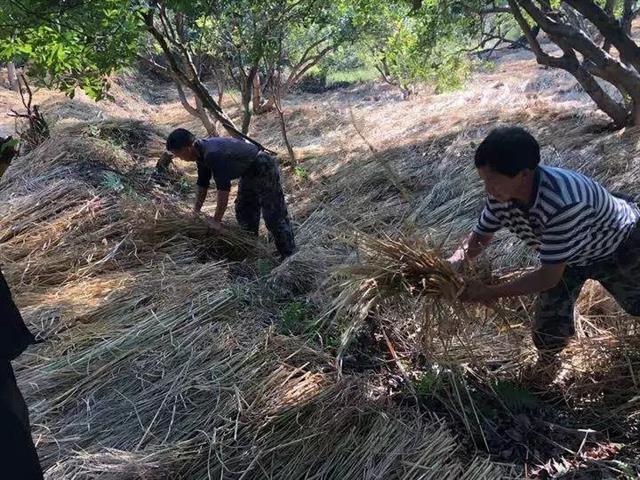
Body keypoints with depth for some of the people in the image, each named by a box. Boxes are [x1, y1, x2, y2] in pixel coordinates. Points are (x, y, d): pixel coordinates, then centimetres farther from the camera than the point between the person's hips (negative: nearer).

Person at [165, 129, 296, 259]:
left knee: (274, 216, -7)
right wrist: (196, 211, 12)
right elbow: (202, 183, 12)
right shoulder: (202, 152, 1)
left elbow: (223, 188, -31)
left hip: (264, 169, -11)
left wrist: (216, 220, -24)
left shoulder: (213, 155, -31)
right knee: (243, 212, 16)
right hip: (249, 172, 11)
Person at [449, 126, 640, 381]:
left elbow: (550, 276, -40)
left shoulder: (562, 202, -48)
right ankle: (547, 363, 25)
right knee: (550, 312, -3)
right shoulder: (501, 195, -28)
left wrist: (490, 293, -39)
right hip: (571, 254, 4)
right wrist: (453, 264, -29)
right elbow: (480, 237, -10)